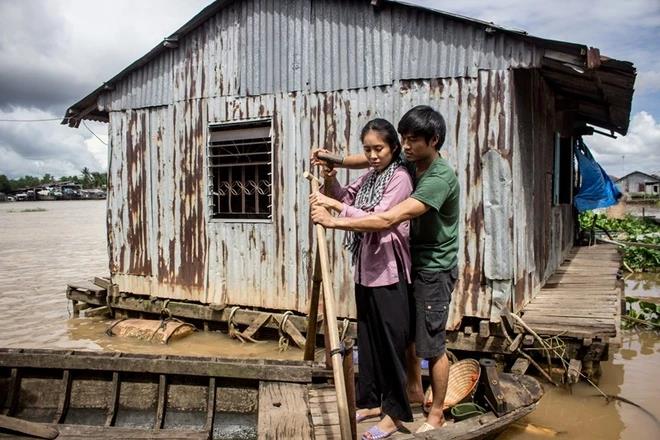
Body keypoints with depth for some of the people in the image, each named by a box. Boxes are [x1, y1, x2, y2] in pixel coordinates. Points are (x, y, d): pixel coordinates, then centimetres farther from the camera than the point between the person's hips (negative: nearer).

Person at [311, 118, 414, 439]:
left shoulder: (400, 178, -12)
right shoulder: (370, 176, 11)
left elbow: (378, 219, -21)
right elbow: (346, 196, 18)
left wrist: (335, 206, -25)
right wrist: (330, 181, -2)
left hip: (388, 271, -8)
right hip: (366, 268, 8)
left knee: (390, 340, 1)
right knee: (367, 337, 15)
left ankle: (394, 413, 14)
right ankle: (371, 401, 30)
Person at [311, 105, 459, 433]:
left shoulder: (441, 178, -28)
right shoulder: (409, 162, -2)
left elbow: (389, 219, -37)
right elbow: (370, 160, 11)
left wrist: (334, 222, -36)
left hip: (435, 270, -8)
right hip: (412, 261, 8)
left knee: (432, 344, 2)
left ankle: (436, 413, 20)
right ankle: (414, 390, 40)